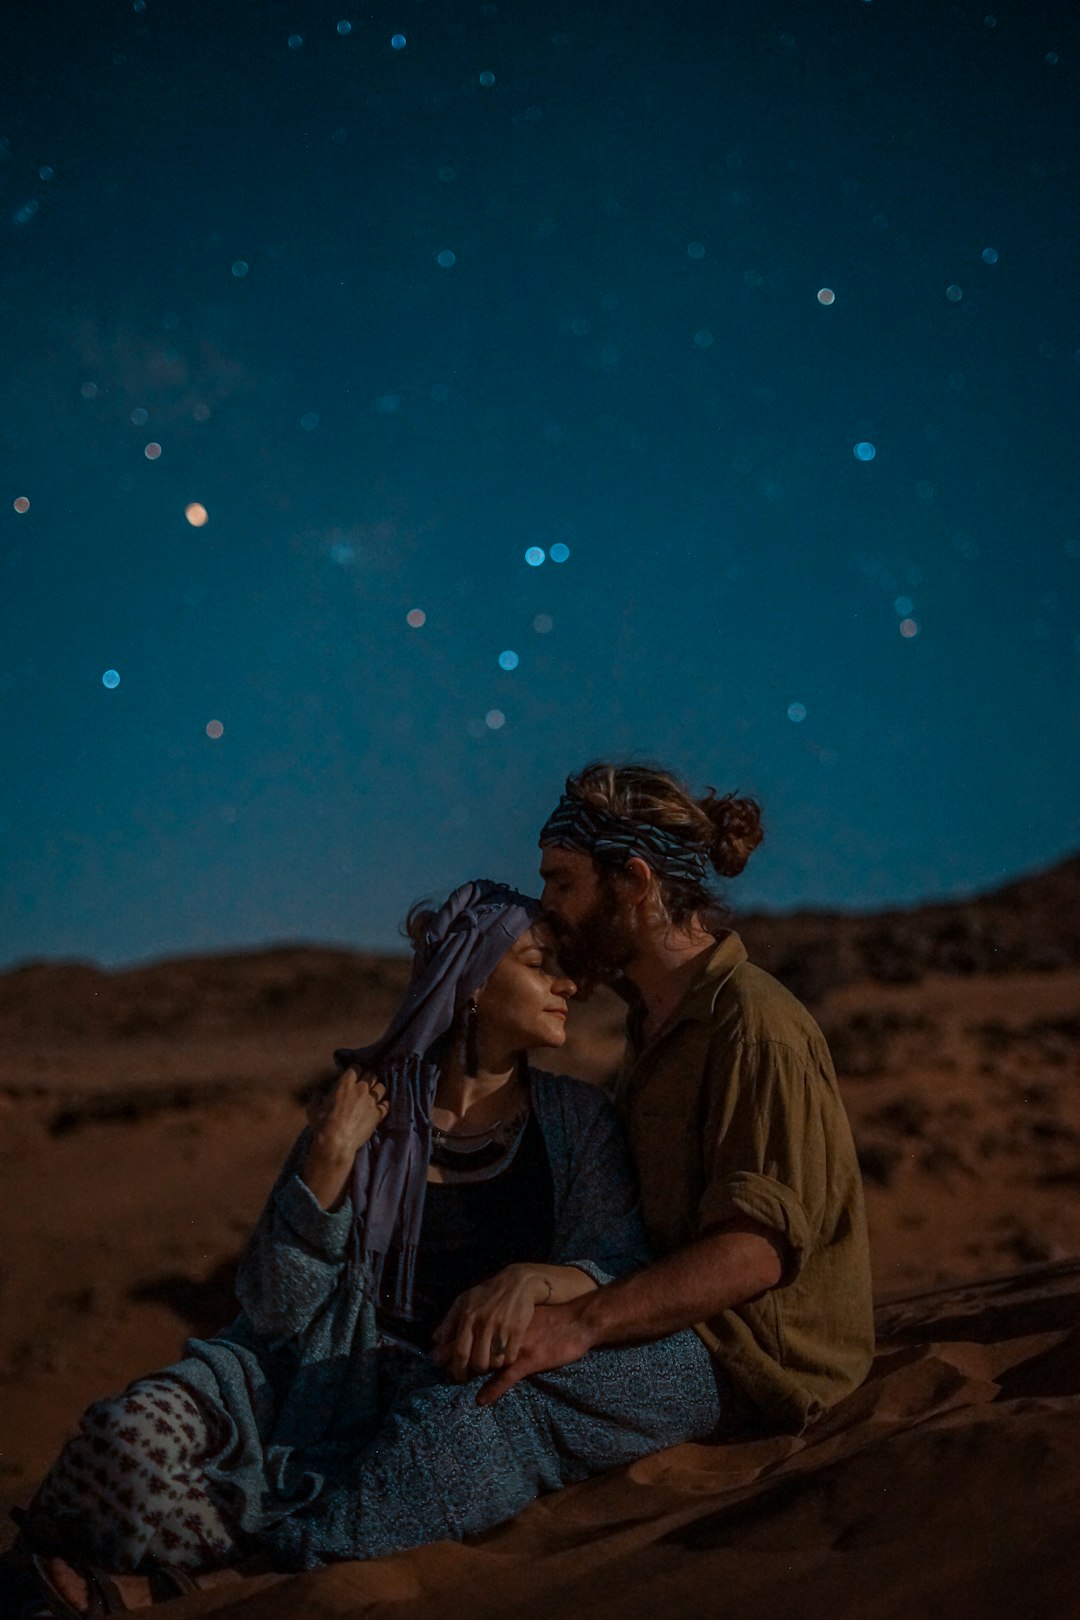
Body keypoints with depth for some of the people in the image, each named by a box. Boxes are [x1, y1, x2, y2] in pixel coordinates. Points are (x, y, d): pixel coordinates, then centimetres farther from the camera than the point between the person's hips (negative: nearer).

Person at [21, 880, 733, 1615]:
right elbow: (274, 1308, -5)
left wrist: (532, 1279, -28)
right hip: (351, 1380, -2)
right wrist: (332, 1154, -16)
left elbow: (621, 1266, -7)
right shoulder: (367, 1110, 3)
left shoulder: (577, 1118, 7)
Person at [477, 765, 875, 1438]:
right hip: (672, 1332, 8)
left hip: (754, 1372, -8)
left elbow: (760, 1247, -23)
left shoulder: (755, 1026, -13)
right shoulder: (655, 1022, 18)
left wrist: (584, 1321, -33)